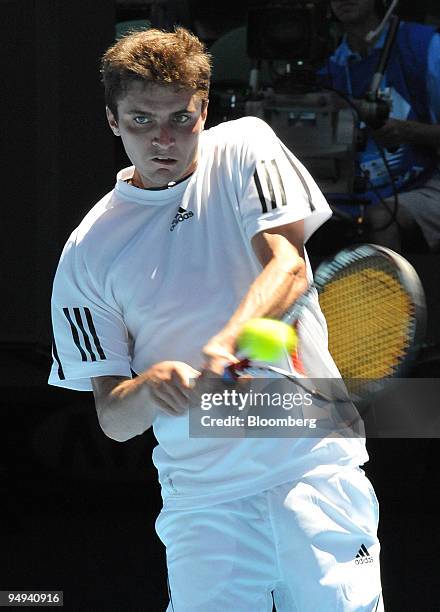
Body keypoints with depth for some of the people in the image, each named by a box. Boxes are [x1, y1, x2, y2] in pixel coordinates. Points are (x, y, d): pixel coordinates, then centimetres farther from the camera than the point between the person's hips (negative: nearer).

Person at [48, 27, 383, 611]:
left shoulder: (244, 148, 3)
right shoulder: (88, 252, 3)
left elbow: (287, 265, -12)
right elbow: (113, 420, 2)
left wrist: (228, 342, -32)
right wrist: (150, 388, -22)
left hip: (316, 470, -1)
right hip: (202, 497, 1)